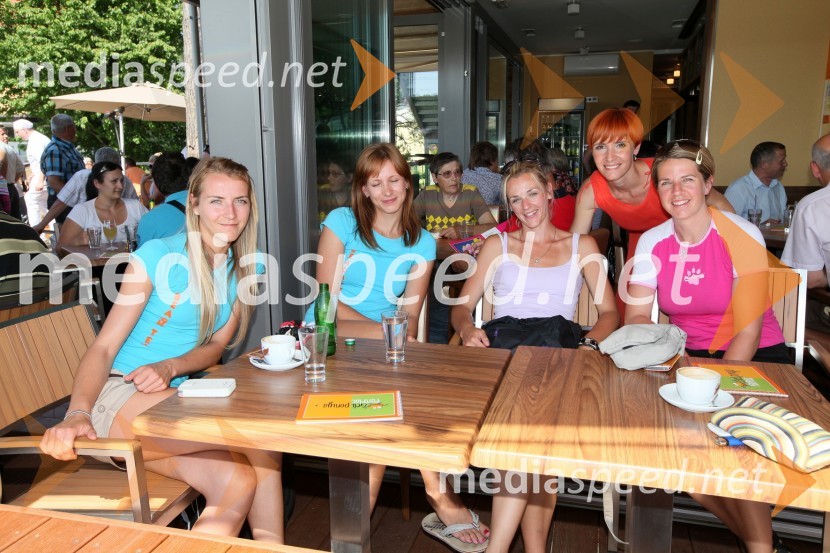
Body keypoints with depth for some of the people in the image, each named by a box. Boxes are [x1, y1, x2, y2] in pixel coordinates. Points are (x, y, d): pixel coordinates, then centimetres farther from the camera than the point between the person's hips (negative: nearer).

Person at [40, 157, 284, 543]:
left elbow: (217, 345, 5)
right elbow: (104, 347, -11)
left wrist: (170, 367, -16)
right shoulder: (157, 256, -9)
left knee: (238, 479, -27)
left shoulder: (247, 269, 6)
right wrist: (77, 415, -28)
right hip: (123, 395, -5)